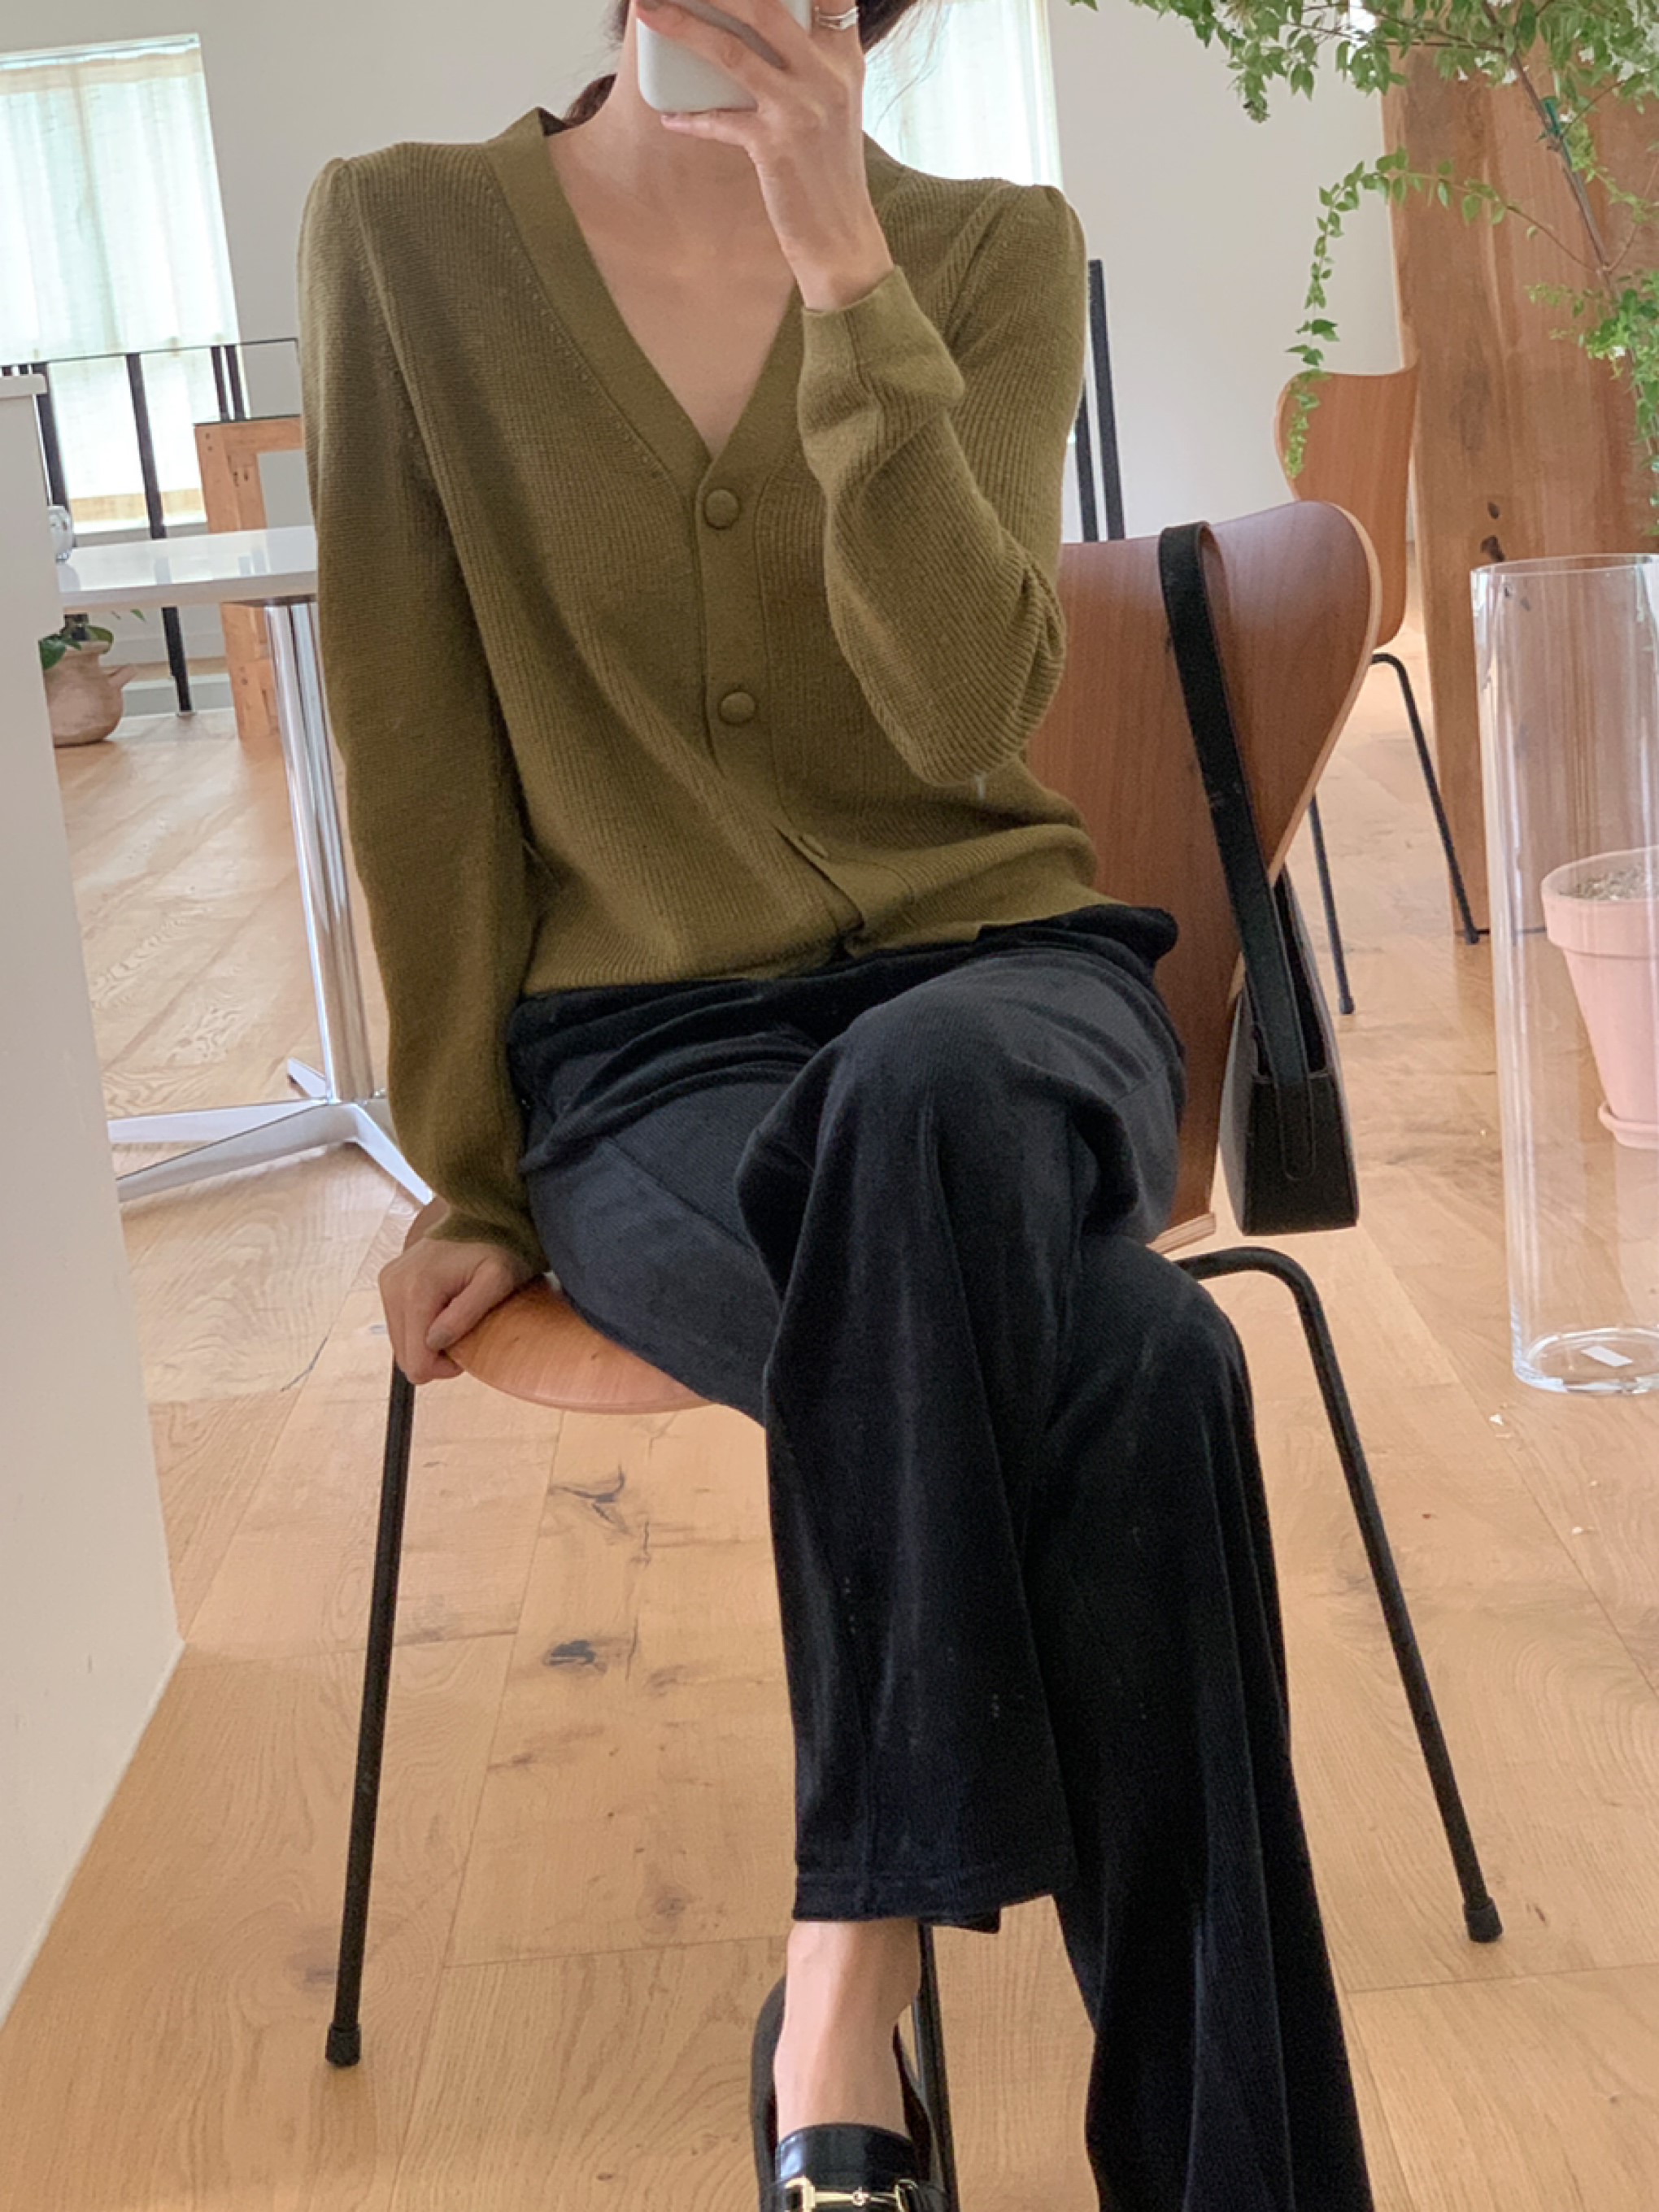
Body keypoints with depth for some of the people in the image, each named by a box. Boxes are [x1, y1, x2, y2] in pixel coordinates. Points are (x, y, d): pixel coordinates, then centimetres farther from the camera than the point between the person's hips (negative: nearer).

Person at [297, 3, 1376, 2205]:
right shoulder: (408, 238, 1)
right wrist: (479, 1180, 1)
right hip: (645, 1051, -1)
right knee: (1130, 1371, -33)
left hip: (996, 985, 2)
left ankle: (843, 2018, -29)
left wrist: (843, 260, -21)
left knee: (920, 1102, -39)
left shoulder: (999, 250, 4)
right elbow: (422, 757, 1)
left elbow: (969, 709, -13)